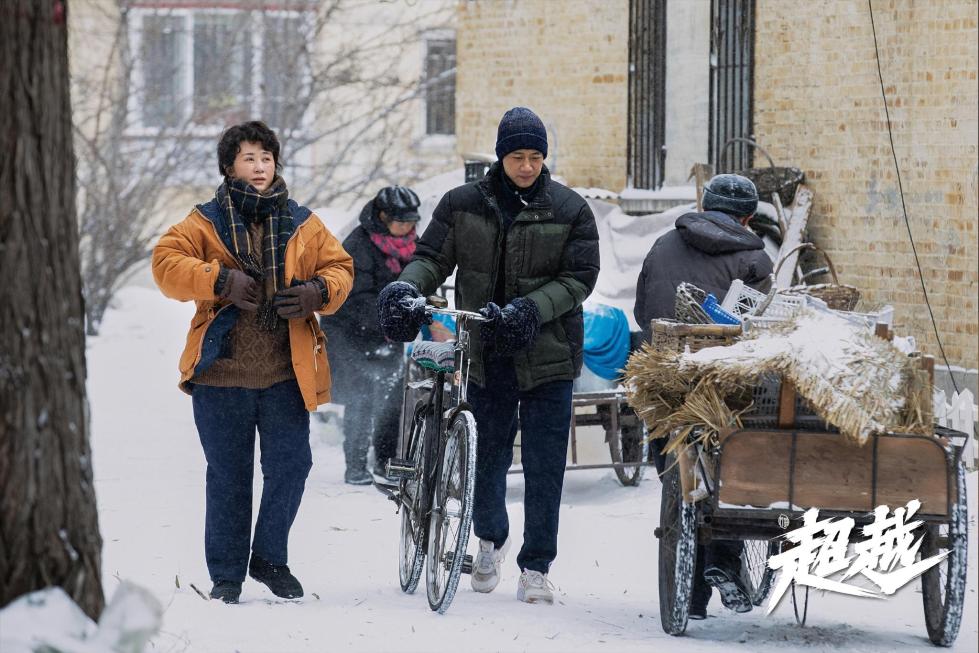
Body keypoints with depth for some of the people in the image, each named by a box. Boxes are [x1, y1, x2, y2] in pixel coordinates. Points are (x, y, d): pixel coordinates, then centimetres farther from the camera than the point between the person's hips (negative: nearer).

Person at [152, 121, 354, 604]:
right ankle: (226, 573, 16)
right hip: (222, 373, -2)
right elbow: (167, 263, -8)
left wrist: (319, 291, -11)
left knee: (290, 468, 1)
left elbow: (339, 267, 12)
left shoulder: (301, 225, 9)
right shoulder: (207, 222, 2)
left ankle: (270, 559, 21)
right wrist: (219, 280, -22)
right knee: (228, 476, 5)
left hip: (286, 373, 2)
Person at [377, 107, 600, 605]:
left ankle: (536, 566, 7)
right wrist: (407, 288, -17)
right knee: (489, 451, 12)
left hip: (547, 353, -2)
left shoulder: (570, 210, -2)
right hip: (485, 353, 2)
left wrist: (530, 310, -19)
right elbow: (432, 257, 5)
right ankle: (490, 539, 38)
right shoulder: (463, 204, 3)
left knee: (544, 465, -2)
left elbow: (579, 278, -4)